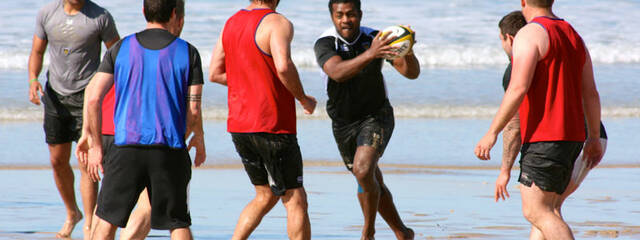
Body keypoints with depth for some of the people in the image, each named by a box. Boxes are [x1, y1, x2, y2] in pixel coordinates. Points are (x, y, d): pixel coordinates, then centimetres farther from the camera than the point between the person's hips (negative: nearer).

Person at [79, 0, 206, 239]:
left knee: (107, 220, 9)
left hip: (126, 147, 1)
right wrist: (199, 139, 19)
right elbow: (193, 110, -1)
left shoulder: (120, 49, 6)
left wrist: (96, 146, 9)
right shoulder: (188, 53, 2)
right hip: (170, 151, -1)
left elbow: (93, 98, 1)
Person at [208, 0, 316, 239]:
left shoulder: (231, 23, 11)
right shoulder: (277, 23, -12)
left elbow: (215, 73, 14)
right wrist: (303, 99, -13)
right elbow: (283, 66, -28)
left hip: (238, 125, 7)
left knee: (266, 195, 20)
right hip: (272, 126, -7)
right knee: (295, 200, 0)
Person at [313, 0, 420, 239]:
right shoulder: (325, 44, -17)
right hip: (343, 123, 3)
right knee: (373, 184, 15)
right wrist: (370, 54, -53)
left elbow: (412, 73, -18)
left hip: (376, 115, -2)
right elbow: (337, 72, -38)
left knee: (363, 169, -26)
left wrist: (408, 54, -41)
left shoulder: (376, 38, -14)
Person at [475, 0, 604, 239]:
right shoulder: (573, 36, 16)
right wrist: (594, 138, 25)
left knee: (536, 213, -11)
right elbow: (590, 93, 17)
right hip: (572, 137, 9)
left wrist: (492, 133, -17)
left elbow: (518, 89, -19)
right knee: (543, 210, 14)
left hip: (543, 139, -9)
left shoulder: (530, 34, -9)